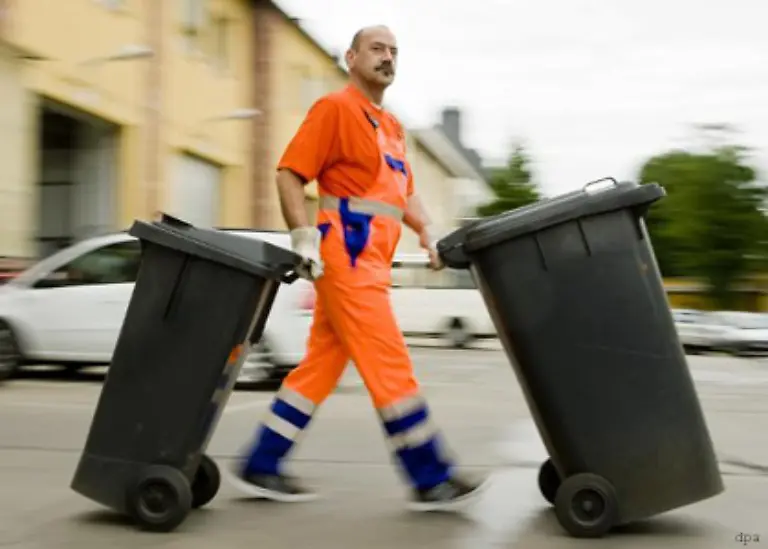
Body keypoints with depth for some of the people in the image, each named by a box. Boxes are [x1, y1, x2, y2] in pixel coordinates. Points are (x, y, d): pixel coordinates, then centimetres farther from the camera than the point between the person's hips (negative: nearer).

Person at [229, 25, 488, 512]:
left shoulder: (393, 127, 21)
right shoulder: (335, 108, -4)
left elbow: (404, 192, 23)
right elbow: (290, 173, -9)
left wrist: (428, 236, 8)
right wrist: (303, 237, -17)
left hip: (369, 262, 9)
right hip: (348, 255, -9)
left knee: (321, 367, 9)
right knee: (391, 367, -7)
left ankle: (262, 467, 16)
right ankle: (431, 480, -2)